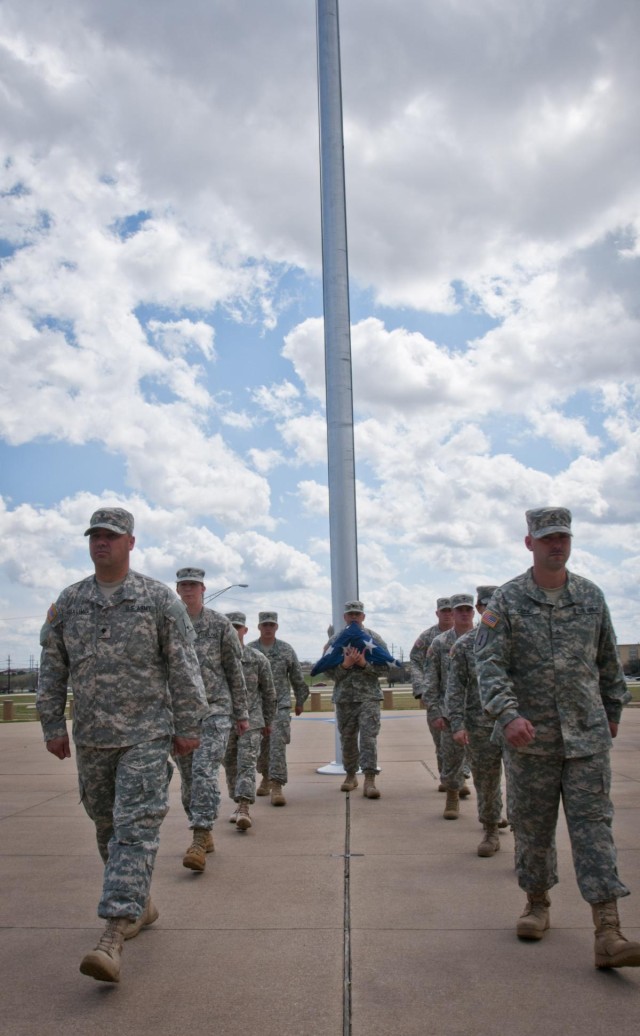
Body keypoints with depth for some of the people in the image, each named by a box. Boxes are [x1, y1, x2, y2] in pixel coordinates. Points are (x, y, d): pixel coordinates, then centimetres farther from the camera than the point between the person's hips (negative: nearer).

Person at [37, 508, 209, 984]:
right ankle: (141, 904, 33)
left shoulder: (160, 598, -4)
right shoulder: (69, 602, 7)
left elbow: (184, 667, -3)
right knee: (106, 827, 14)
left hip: (147, 734, -4)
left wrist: (188, 725, -5)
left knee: (135, 828, -11)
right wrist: (53, 724, 7)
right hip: (91, 736, 5)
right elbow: (53, 668, 11)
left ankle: (113, 936, -12)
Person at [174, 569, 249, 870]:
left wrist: (241, 713, 4)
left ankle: (199, 842, -17)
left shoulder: (220, 624, -1)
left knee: (205, 771, -15)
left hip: (214, 709, -3)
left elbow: (235, 671, 3)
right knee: (188, 777, 10)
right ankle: (205, 835, 26)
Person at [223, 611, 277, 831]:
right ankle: (239, 804, 27)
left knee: (246, 765, -12)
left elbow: (269, 692, 6)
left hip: (251, 721, -2)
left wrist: (268, 721, 10)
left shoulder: (257, 659, -3)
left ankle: (244, 808, -16)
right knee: (230, 765, 12)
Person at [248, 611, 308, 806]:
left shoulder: (286, 650, 3)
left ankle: (276, 786, -15)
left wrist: (300, 701, 15)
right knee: (260, 745, 12)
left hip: (280, 704, -1)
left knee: (277, 744, -13)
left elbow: (297, 678, 11)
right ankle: (266, 777, 35)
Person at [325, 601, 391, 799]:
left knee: (369, 737, -11)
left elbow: (385, 667, -1)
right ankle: (350, 775, 27)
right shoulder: (336, 641, 7)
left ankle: (369, 779, -13)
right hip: (344, 698, 2)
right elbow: (328, 670, 2)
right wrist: (345, 665, -16)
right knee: (347, 738, 12)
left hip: (368, 696, -2)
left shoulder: (374, 639, 3)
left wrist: (364, 664, -16)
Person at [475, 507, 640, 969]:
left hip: (588, 733, 1)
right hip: (530, 737, -1)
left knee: (593, 824, -2)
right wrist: (508, 714, -25)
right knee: (532, 826, 10)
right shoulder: (507, 600, -4)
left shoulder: (591, 595, 5)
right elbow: (490, 665, -11)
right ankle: (538, 904, 31)